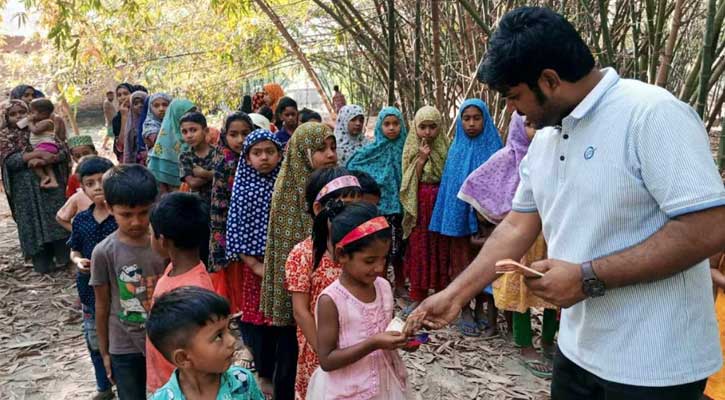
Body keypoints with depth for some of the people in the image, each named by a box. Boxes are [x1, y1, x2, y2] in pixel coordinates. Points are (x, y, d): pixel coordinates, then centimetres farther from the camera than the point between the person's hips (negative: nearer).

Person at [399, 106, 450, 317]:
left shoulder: (446, 147, 0)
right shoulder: (412, 149, 4)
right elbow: (409, 182, -4)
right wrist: (421, 159, -13)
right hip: (419, 205, 1)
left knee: (441, 249, 3)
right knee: (419, 248, 4)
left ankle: (443, 295, 15)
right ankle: (417, 296, 13)